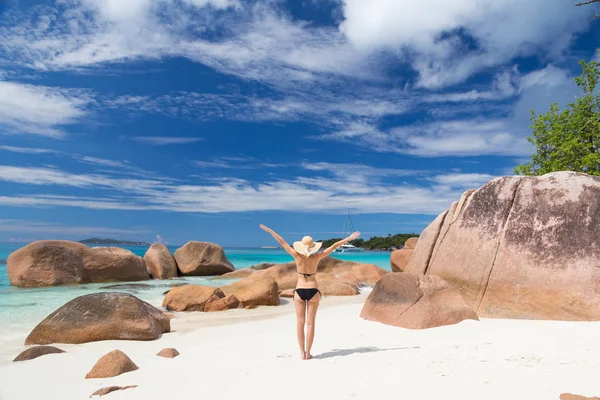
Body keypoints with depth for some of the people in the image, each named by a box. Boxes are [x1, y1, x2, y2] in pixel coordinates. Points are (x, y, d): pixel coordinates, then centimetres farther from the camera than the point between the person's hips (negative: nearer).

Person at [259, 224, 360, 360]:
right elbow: (334, 246, -5)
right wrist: (349, 238, 1)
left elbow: (282, 242, -5)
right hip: (313, 291, 0)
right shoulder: (317, 257, -9)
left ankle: (302, 352, 9)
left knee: (300, 323, 7)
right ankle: (308, 353, 7)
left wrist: (269, 230, 1)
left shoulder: (297, 256, -10)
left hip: (299, 291, 0)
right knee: (310, 323, 5)